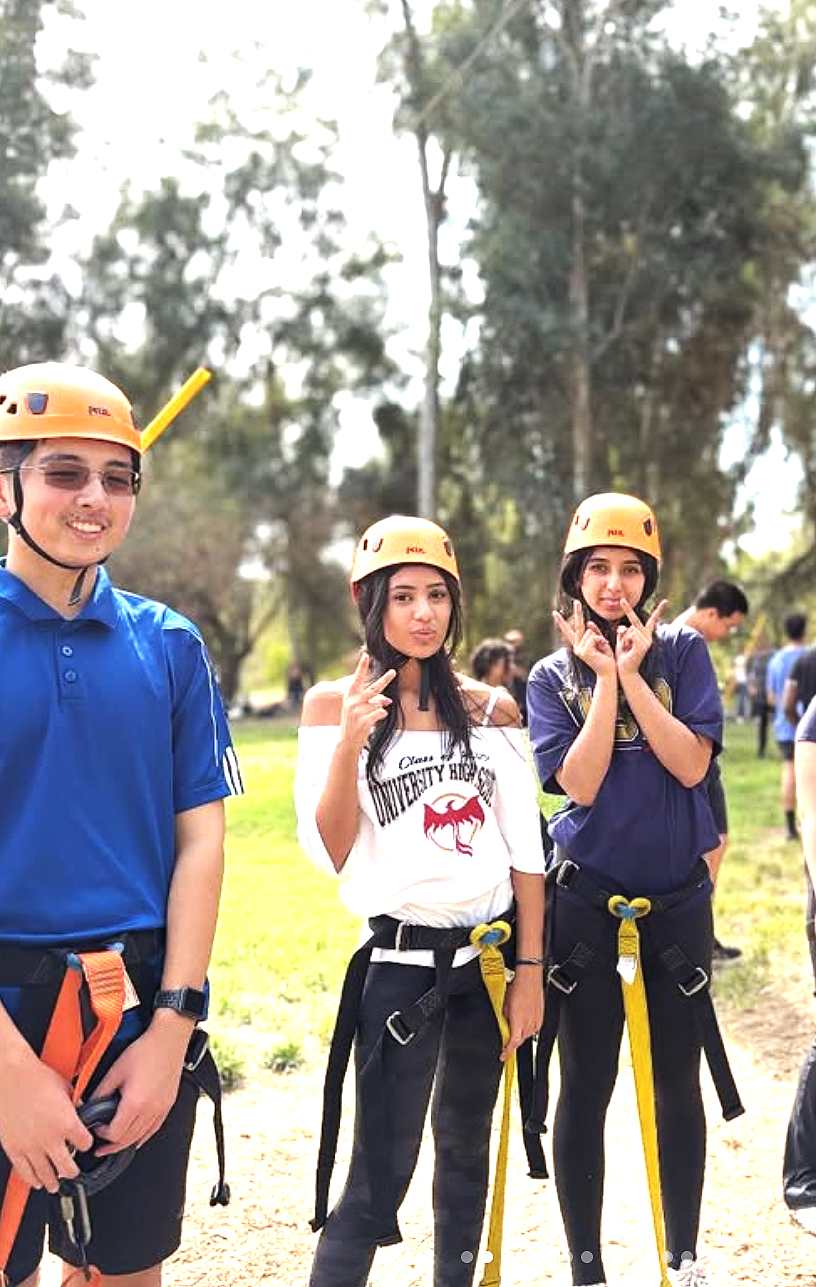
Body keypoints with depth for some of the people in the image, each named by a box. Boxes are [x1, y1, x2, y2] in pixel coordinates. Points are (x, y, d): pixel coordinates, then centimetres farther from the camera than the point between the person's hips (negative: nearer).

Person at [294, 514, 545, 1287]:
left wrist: (530, 968, 0)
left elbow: (524, 848, 4)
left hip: (491, 956, 4)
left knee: (466, 1150, 16)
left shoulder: (490, 709, 3)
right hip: (402, 962, -4)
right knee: (379, 1178, -7)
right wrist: (347, 744, -25)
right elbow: (331, 854, -11)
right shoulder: (335, 703, -5)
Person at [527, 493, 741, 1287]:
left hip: (677, 896, 1)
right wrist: (605, 677, -15)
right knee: (586, 1086, 4)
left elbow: (691, 763, -12)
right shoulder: (554, 677, -1)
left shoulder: (681, 651, -1)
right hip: (588, 901, -1)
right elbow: (580, 784, -14)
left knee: (676, 1082, 10)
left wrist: (633, 673, -15)